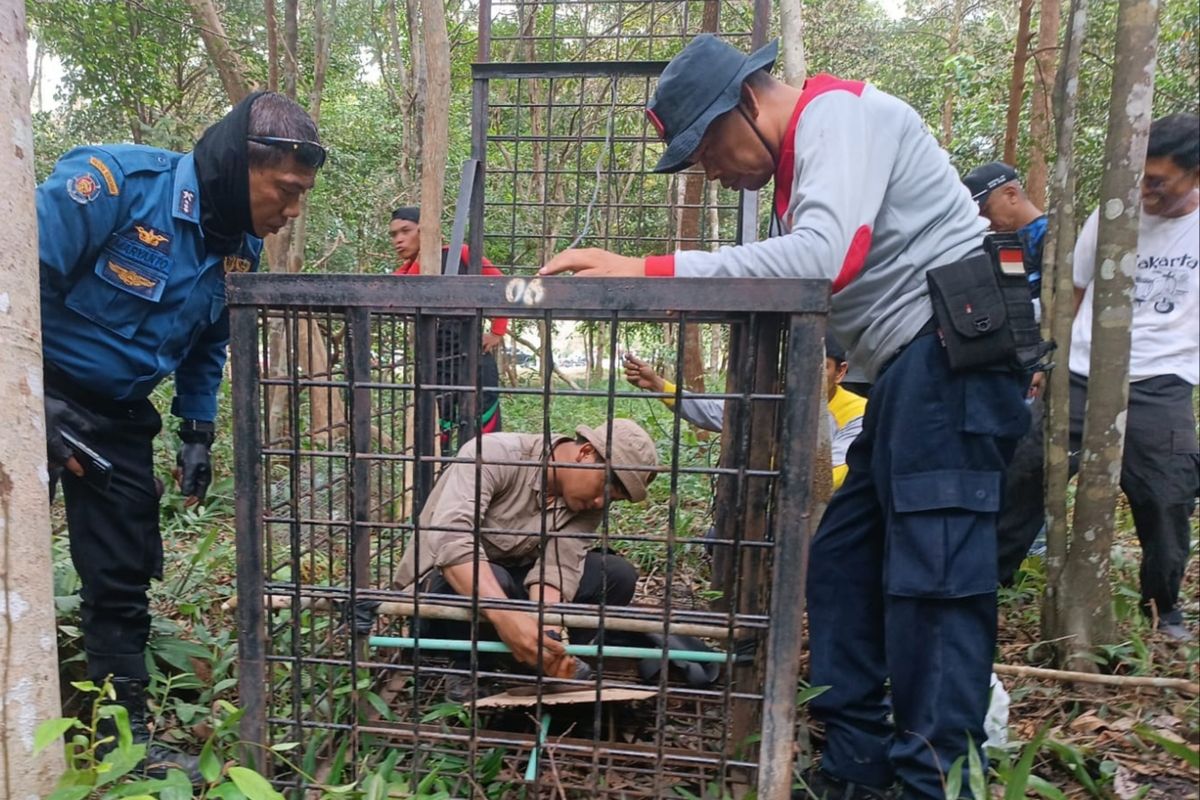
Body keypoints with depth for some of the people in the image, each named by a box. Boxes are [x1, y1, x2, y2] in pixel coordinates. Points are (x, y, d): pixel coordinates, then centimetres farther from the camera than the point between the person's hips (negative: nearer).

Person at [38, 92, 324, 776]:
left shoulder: (241, 248, -2)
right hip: (39, 394, -5)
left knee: (125, 578, 9)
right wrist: (33, 402, -23)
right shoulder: (114, 182, -23)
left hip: (121, 416, 6)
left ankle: (128, 734, 24)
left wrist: (197, 433, 5)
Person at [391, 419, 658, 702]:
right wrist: (505, 615, -50)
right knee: (494, 578, -39)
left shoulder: (590, 505, -8)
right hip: (449, 580, -5)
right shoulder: (494, 455, -26)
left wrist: (547, 633, -38)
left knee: (618, 574, -13)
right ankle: (466, 669, -11)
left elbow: (554, 569, -19)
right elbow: (451, 538, -39)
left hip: (513, 583, 5)